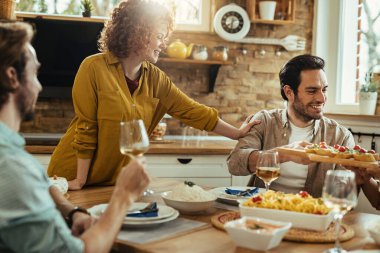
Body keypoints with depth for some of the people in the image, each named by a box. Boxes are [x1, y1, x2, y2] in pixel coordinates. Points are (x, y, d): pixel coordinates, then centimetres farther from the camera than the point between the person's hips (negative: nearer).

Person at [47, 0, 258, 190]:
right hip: (74, 174, -4)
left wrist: (237, 133, 5)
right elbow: (86, 128, -16)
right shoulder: (94, 68, -16)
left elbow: (192, 111, 3)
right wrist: (80, 181, -14)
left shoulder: (156, 78, -1)